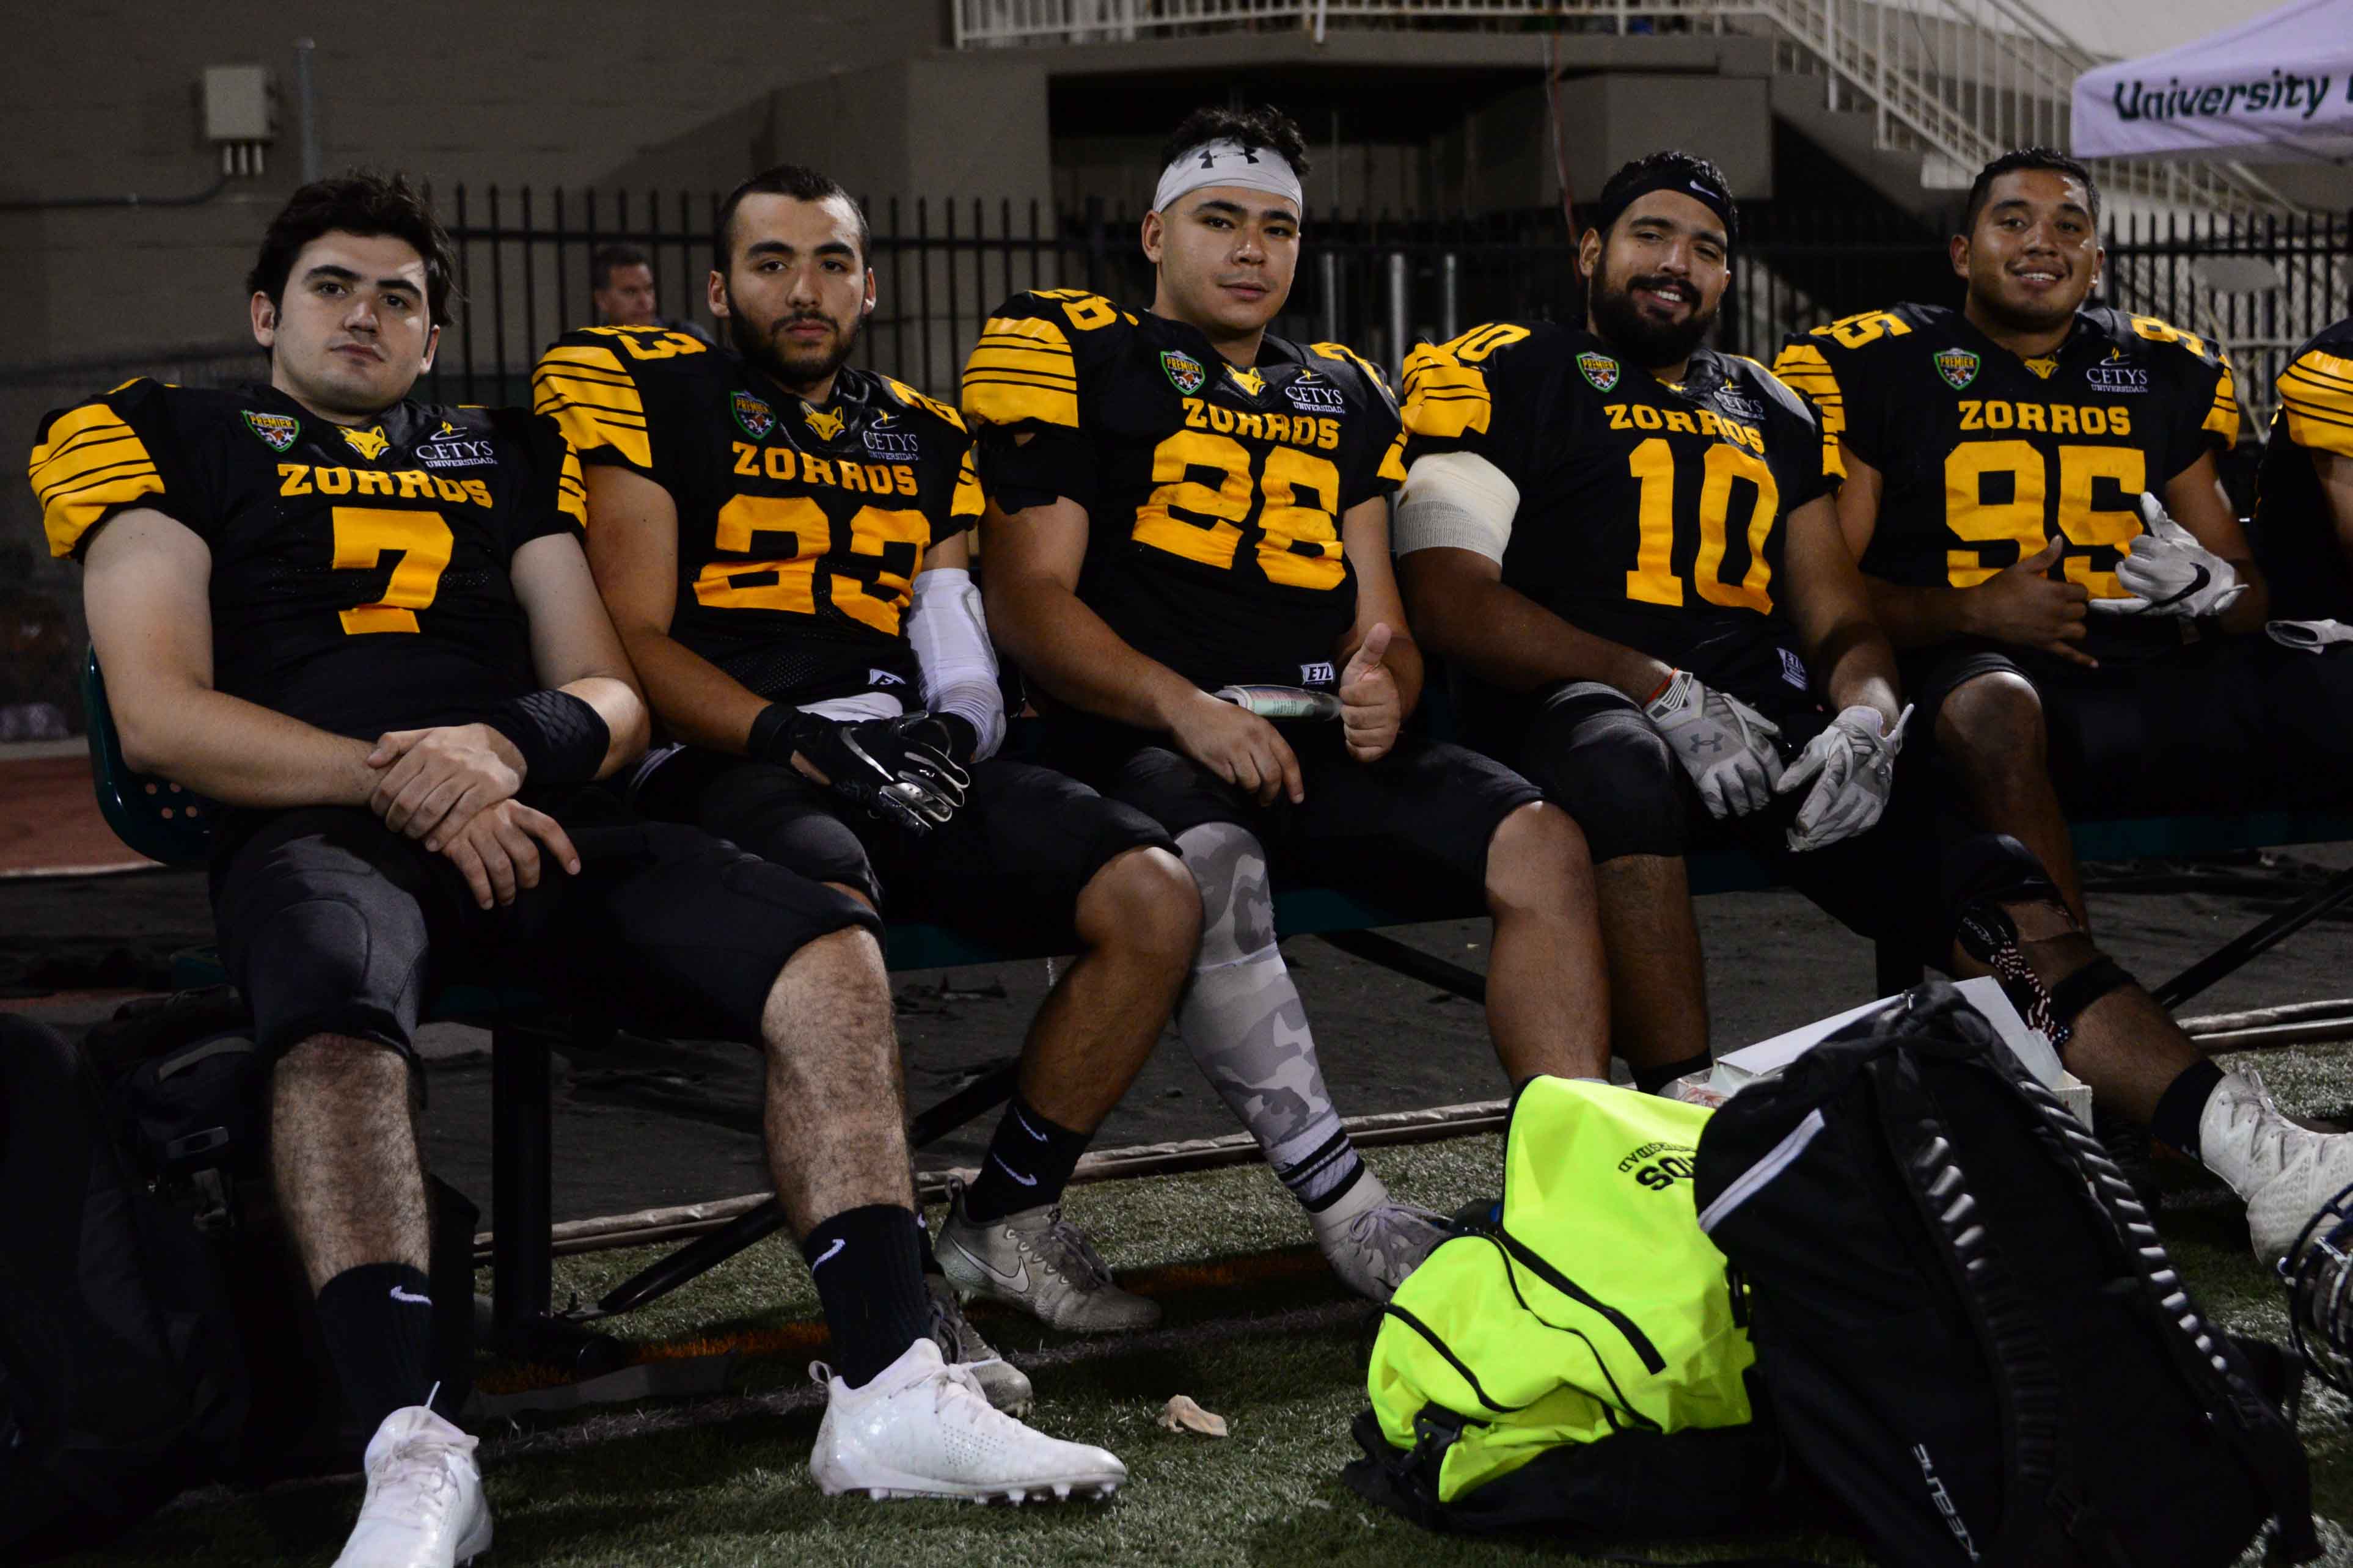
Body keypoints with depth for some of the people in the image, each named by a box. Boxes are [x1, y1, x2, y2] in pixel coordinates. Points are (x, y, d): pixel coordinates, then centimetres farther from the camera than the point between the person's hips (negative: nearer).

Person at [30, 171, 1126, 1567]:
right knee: (341, 1029, -40)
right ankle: (413, 1453, -44)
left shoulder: (509, 457, 29)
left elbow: (616, 704, 19)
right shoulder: (172, 445, 18)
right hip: (316, 820, -4)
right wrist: (400, 782, -10)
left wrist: (507, 748, -7)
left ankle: (891, 1391, -22)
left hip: (534, 819, 4)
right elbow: (162, 717, 3)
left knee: (833, 957, -19)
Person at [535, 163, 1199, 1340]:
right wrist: (796, 739, -16)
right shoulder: (652, 401, 7)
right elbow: (633, 641, -2)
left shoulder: (921, 441, 24)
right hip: (727, 760, -6)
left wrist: (953, 727, -3)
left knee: (1154, 899, -16)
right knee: (835, 922, -40)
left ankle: (1006, 1218, 0)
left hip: (906, 759, 6)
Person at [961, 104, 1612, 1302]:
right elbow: (1030, 599, -3)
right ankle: (1353, 1217, -36)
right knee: (1214, 864, -39)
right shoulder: (1071, 360, 9)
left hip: (1323, 739, 5)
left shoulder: (1339, 395, 26)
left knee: (1539, 844, -20)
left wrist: (1384, 684, -5)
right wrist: (1188, 708, -18)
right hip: (1144, 737, -5)